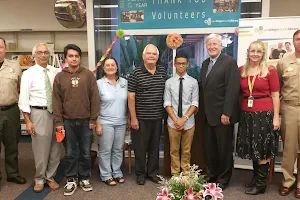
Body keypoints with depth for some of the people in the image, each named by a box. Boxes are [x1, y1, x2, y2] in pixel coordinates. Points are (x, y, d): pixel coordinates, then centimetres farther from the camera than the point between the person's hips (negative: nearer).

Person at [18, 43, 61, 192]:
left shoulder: (56, 72, 4)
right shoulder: (28, 74, -3)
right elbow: (24, 99, -6)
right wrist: (28, 121, -10)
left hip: (56, 112, 3)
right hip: (39, 113, -3)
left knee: (55, 148, 11)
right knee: (40, 149, 6)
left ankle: (50, 177, 29)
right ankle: (40, 179, 26)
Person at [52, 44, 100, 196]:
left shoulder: (88, 75, 0)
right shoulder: (60, 77, 2)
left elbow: (94, 98, -1)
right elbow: (56, 100, 2)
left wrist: (93, 119, -4)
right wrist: (58, 121, -3)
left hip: (86, 121, 0)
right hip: (68, 121, 1)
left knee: (85, 152, 10)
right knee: (71, 153, 10)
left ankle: (84, 178, 26)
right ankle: (71, 179, 24)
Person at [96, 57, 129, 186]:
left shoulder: (124, 82, 6)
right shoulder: (99, 83, -4)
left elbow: (128, 102, 11)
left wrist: (129, 119, 7)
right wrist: (97, 124, -10)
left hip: (121, 122, 4)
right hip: (105, 122, -3)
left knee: (118, 149, 12)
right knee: (105, 150, 4)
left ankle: (117, 173, 26)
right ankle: (106, 175, 18)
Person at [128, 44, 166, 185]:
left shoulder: (163, 72, 5)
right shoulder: (136, 73, -8)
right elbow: (131, 96, -9)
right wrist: (133, 118, -11)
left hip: (157, 118, 4)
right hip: (141, 118, -4)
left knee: (155, 146, 14)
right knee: (140, 147, 8)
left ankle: (153, 172, 30)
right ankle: (140, 173, 25)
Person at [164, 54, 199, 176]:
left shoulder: (193, 82, -1)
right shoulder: (169, 82, 0)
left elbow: (195, 103, -3)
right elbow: (167, 103, -2)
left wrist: (184, 119, -13)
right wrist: (176, 120, -12)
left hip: (188, 122, 0)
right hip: (173, 122, 0)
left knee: (186, 150, 12)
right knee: (174, 150, 11)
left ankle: (185, 174, 25)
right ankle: (175, 174, 24)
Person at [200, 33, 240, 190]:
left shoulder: (229, 62, -9)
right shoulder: (205, 63, 13)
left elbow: (232, 89, -16)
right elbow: (204, 86, 12)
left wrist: (226, 113, -20)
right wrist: (202, 110, 6)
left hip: (222, 114, -6)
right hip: (208, 114, 7)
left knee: (224, 148, 8)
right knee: (210, 148, 14)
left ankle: (223, 179, 24)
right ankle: (212, 175, 31)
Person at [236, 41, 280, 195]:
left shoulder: (270, 70, -5)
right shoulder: (241, 70, 5)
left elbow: (275, 95, -5)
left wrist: (276, 117, -9)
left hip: (264, 113, -4)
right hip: (246, 113, 4)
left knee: (263, 148, 5)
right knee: (253, 148, 14)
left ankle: (261, 183, 17)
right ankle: (256, 177, 30)